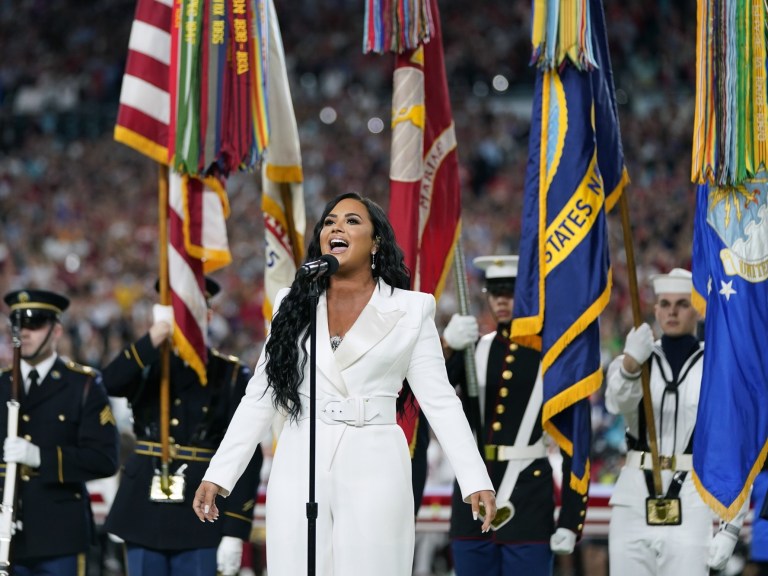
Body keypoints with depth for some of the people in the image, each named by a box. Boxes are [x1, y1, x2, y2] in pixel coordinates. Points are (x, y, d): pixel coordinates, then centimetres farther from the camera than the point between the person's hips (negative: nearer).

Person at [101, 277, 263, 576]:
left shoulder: (231, 375, 2)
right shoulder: (145, 364, 8)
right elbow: (110, 383, -16)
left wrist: (235, 532, -9)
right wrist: (156, 335, -26)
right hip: (145, 515, 3)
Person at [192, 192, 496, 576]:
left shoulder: (410, 309, 3)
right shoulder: (294, 303, 10)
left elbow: (440, 401, 1)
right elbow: (259, 396, 10)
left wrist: (476, 481, -7)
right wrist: (219, 474, 3)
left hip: (373, 469, -2)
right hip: (299, 468, 2)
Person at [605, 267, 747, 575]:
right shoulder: (628, 362, 7)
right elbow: (618, 401, -16)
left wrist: (730, 528, -6)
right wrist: (631, 363, -38)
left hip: (692, 507, -3)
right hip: (634, 504, 3)